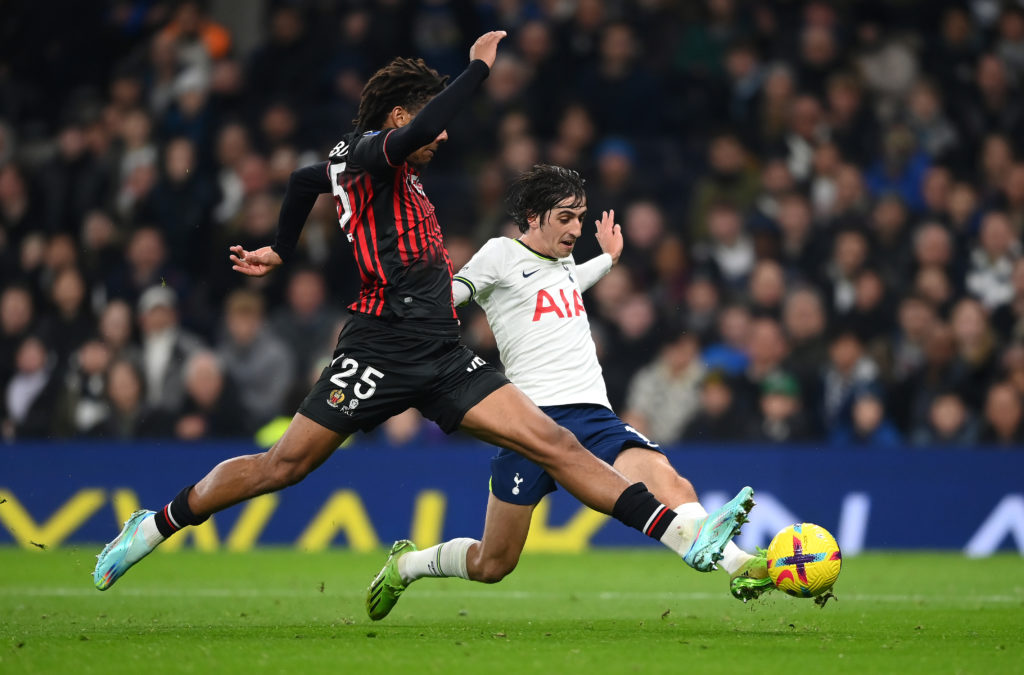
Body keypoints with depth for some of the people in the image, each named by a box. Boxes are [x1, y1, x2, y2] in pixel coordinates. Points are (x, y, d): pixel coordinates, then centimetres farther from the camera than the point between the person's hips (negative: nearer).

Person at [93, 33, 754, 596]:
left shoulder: (389, 170, 21)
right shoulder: (365, 154, -5)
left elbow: (303, 178, 37)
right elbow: (417, 132, -27)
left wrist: (281, 251, 45)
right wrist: (479, 68, -18)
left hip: (446, 361, 8)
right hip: (381, 353, -8)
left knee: (555, 443, -4)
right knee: (284, 465, -2)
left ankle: (683, 534, -14)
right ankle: (155, 525, 17)